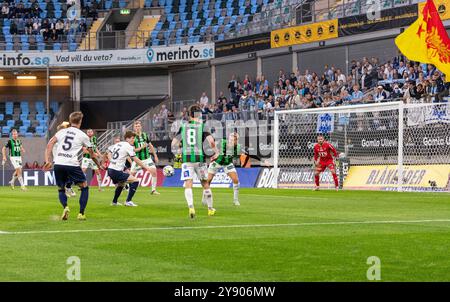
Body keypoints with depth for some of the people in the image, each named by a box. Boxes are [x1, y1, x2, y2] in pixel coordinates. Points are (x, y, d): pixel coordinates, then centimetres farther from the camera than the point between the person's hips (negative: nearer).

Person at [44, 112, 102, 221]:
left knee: (61, 189, 20)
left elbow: (49, 145, 4)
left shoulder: (62, 131, 15)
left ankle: (65, 207, -9)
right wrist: (99, 165, 32)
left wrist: (47, 161, 2)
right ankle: (81, 213, 5)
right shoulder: (82, 135, 8)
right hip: (72, 165, -3)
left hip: (58, 164, 3)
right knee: (84, 187, 16)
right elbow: (92, 154, 17)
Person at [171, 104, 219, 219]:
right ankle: (210, 209, 25)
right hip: (199, 157, 0)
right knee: (205, 184, 14)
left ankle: (191, 207, -25)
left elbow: (173, 144, 6)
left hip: (186, 158, 0)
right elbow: (211, 141, -14)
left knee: (188, 184, -4)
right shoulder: (202, 126, -1)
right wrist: (216, 152, 1)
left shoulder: (183, 126, 5)